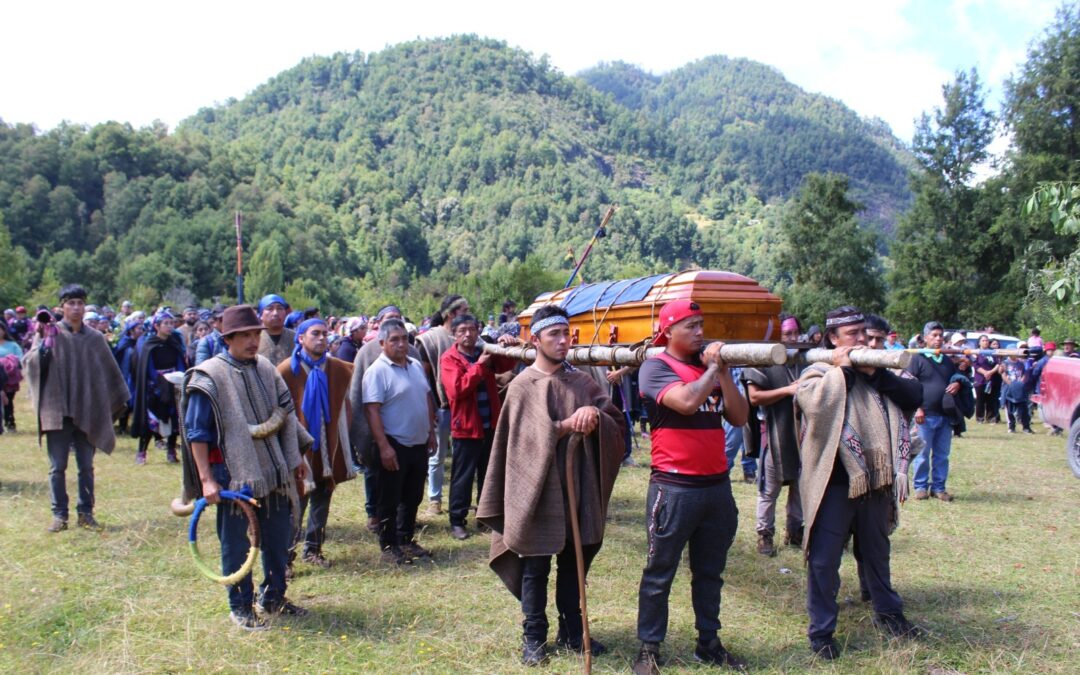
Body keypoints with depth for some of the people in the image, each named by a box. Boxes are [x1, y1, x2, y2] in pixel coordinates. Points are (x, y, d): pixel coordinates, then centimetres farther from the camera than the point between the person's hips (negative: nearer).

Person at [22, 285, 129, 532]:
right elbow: (29, 363, -10)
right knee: (57, 467, 3)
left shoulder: (96, 338, 6)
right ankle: (59, 515, 12)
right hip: (57, 410, -1)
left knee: (86, 467, 6)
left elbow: (109, 372, 12)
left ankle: (85, 512, 15)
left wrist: (119, 400, 14)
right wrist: (41, 341, -23)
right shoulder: (48, 332, 1)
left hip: (87, 412, 2)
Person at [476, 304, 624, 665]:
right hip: (538, 487, -4)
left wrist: (595, 415, -21)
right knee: (536, 569, 7)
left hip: (577, 487, 4)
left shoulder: (582, 382, 7)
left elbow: (616, 419, -1)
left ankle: (572, 631, 28)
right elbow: (529, 436, -16)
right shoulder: (522, 385, -5)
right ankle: (534, 637, 20)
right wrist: (568, 425, -20)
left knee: (573, 565, 14)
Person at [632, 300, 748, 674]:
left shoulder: (711, 367, 12)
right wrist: (712, 368, -10)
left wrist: (723, 371, -5)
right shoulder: (655, 367, -8)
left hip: (717, 484, 6)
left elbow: (740, 418, 5)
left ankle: (709, 643, 29)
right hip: (674, 487, -6)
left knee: (710, 572, 16)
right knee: (660, 573, 4)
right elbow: (687, 401, -26)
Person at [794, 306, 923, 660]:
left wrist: (876, 373, -11)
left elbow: (914, 395, -2)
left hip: (876, 481, 5)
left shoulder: (879, 369, 11)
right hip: (834, 484, -5)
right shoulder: (818, 372, -3)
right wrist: (842, 369, -14)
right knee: (824, 560, 2)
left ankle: (888, 613, 43)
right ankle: (821, 631, 15)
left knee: (877, 552, 23)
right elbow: (814, 403, -24)